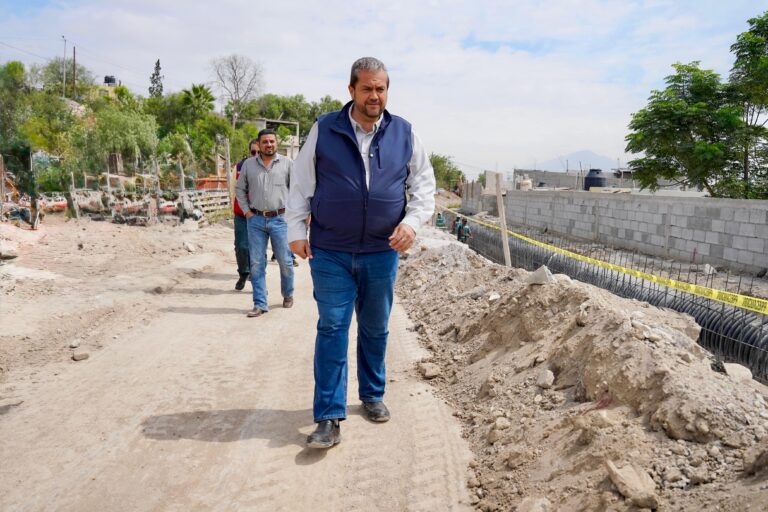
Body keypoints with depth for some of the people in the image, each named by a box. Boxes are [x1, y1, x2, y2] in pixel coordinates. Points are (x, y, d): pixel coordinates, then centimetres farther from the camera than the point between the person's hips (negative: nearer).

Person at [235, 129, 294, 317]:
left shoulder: (287, 163, 1)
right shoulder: (248, 164, 6)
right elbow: (240, 189, 14)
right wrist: (246, 211, 5)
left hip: (280, 219, -1)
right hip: (256, 220, 2)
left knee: (285, 261, 6)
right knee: (256, 263, 3)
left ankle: (288, 294, 30)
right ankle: (260, 304, 11)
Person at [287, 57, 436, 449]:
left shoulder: (404, 134, 4)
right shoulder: (324, 130, 0)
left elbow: (424, 183, 8)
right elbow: (301, 183, 4)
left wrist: (412, 221, -9)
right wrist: (296, 229, -1)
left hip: (382, 252, 2)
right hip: (330, 253, -2)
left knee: (375, 328, 14)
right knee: (332, 328, -3)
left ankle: (372, 395, 33)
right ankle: (329, 417, 4)